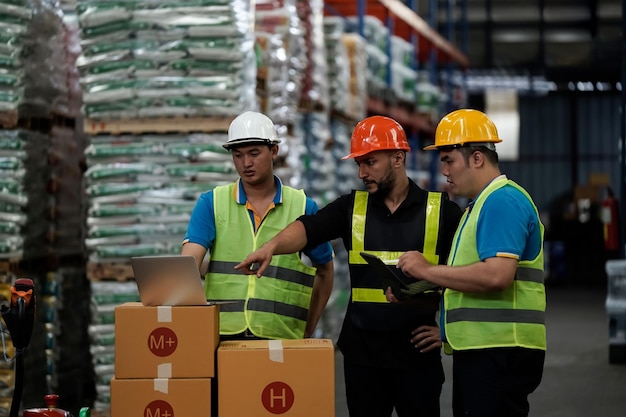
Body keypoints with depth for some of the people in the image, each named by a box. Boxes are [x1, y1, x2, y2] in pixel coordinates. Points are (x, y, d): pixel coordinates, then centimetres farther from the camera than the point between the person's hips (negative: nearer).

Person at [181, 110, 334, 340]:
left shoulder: (303, 207, 5)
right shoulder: (211, 203, 5)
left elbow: (324, 271, 14)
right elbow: (190, 260, -8)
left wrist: (306, 331, 9)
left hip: (281, 338, 0)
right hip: (222, 335, 0)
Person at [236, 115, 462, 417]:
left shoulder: (440, 210, 0)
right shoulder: (351, 207, 5)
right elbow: (307, 228, -12)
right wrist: (271, 246, -32)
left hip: (417, 353, -2)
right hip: (362, 352, 2)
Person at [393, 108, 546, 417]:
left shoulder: (503, 201, -12)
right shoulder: (481, 204, 21)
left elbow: (497, 276, -25)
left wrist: (428, 271, -15)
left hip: (499, 352, -10)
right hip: (478, 348, 10)